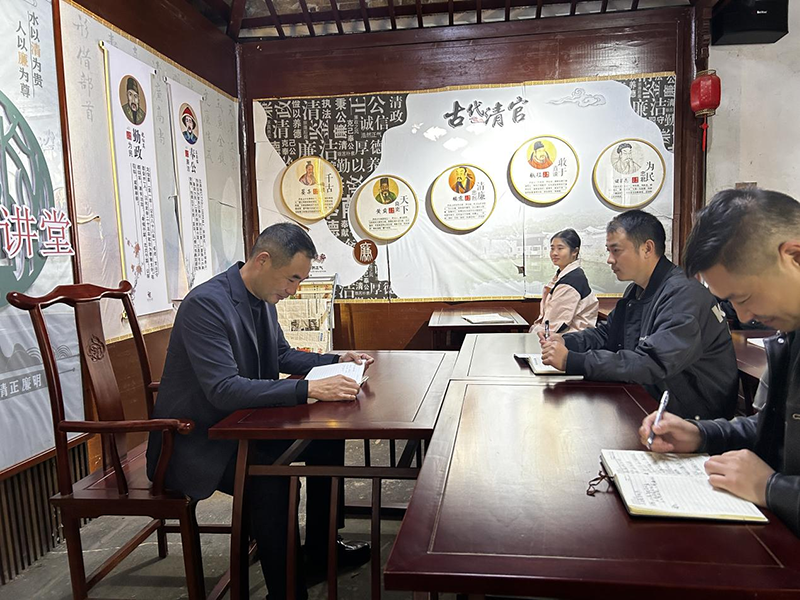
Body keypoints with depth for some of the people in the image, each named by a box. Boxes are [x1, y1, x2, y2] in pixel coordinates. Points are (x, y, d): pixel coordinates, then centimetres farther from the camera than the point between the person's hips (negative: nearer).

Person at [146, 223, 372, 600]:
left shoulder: (262, 299, 1)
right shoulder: (206, 303, -25)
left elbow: (283, 356, 16)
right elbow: (223, 389, -34)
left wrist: (336, 361, 0)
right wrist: (309, 389, -39)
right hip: (196, 440, -9)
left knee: (328, 436, 2)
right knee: (271, 477, -31)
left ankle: (320, 545, 19)